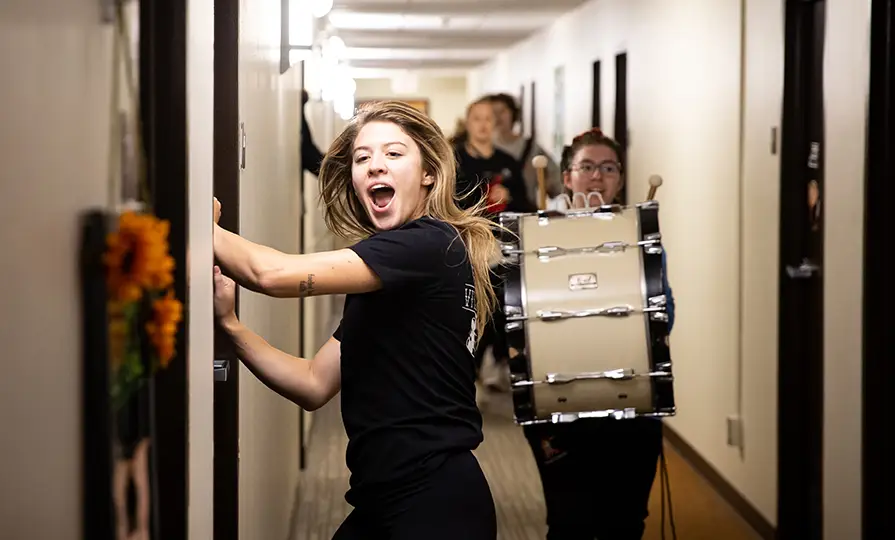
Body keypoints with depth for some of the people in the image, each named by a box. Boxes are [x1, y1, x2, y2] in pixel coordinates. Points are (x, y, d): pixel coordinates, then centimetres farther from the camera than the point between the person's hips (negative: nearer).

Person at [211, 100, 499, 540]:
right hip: (380, 502, 9)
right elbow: (315, 385, 12)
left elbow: (274, 274, -20)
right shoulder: (381, 279, 16)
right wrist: (230, 325, 1)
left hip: (436, 502, -9)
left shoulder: (432, 244, -13)